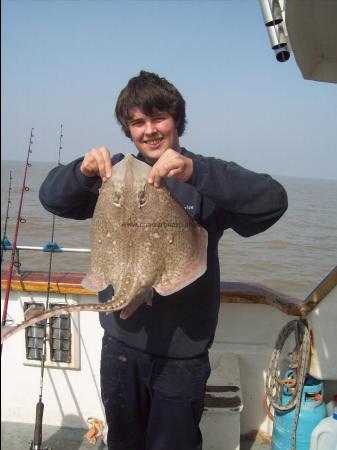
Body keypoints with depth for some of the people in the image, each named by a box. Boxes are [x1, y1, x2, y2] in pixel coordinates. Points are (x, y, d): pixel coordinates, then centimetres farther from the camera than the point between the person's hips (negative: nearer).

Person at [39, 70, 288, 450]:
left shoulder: (204, 179, -10)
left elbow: (273, 201, -25)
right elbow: (51, 198, -1)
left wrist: (194, 172, -39)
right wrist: (82, 171, -24)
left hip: (182, 350, -3)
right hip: (120, 341, 3)